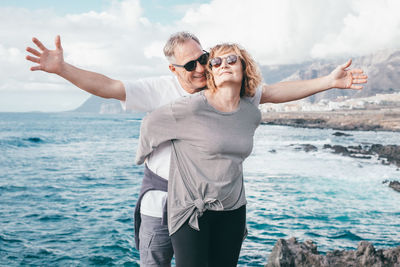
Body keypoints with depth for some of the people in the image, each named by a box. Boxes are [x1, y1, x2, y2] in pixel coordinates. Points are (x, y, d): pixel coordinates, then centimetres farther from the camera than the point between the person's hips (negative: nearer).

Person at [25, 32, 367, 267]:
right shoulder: (159, 90, -11)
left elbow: (272, 92, -4)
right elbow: (108, 87, -15)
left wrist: (328, 82, -9)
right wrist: (62, 69, -26)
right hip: (160, 197, -2)